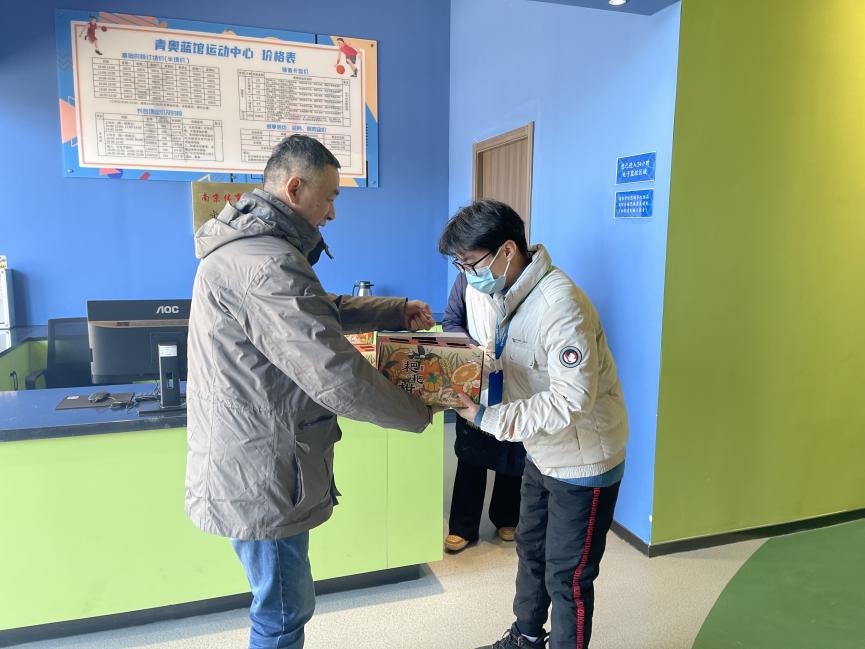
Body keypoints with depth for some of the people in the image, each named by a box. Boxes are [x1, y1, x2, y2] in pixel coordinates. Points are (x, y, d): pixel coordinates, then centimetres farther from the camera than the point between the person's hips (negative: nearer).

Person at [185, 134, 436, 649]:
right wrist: (419, 414, -13)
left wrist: (397, 312, 14)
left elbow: (320, 311, 22)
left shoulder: (250, 244, 10)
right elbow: (337, 376, -29)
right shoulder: (268, 264, -26)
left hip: (248, 462, 11)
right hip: (260, 476, -11)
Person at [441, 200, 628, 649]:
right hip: (541, 453, 9)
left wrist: (486, 418, -32)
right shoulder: (506, 291, -2)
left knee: (567, 578, 7)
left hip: (582, 460, -8)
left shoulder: (560, 305, -30)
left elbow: (572, 401, -33)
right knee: (530, 551, 24)